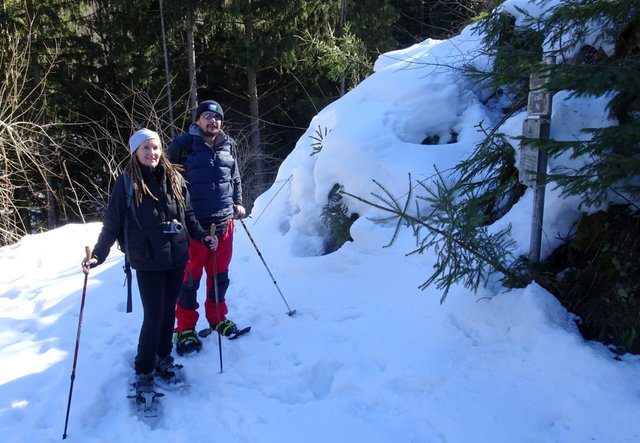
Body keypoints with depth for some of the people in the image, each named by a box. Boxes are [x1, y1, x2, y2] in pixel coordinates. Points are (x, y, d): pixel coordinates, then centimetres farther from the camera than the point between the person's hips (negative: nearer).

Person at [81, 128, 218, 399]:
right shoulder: (126, 183, -7)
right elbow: (112, 224, -5)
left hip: (177, 258, 4)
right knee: (154, 316, -1)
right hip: (148, 262, -4)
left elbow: (188, 216, 13)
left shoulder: (174, 179, 3)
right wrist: (97, 255, -12)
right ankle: (144, 372, 16)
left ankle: (163, 360, 33)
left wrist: (203, 237, 3)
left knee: (169, 312, 14)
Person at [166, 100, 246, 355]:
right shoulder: (183, 145, -6)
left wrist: (237, 202, 14)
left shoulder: (228, 145, 9)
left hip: (224, 223, 5)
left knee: (219, 275, 15)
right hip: (193, 224, -5)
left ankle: (217, 319, 33)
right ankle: (185, 329, 17)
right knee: (189, 278, 3)